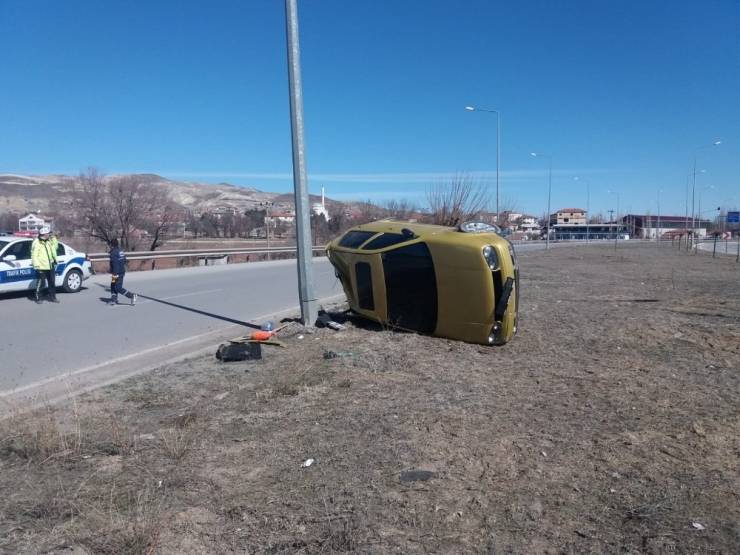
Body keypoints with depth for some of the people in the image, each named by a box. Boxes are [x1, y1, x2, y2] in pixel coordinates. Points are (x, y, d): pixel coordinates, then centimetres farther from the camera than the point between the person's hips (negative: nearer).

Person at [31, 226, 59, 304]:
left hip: (51, 266, 8)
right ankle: (38, 298, 6)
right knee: (40, 283, -3)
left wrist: (53, 238, 10)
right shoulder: (36, 242, -13)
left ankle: (52, 297, 23)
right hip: (42, 267, -8)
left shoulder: (49, 241, 11)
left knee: (52, 283, 13)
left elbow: (55, 247, 24)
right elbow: (34, 255, -16)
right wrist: (37, 265, -23)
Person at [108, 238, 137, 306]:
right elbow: (124, 261, 17)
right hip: (122, 271, 10)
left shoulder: (113, 253, -16)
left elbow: (115, 264, -22)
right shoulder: (121, 251, 11)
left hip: (117, 273, -10)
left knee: (118, 288, -5)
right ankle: (113, 301, 16)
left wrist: (114, 274, -20)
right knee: (113, 286, 15)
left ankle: (132, 295, -6)